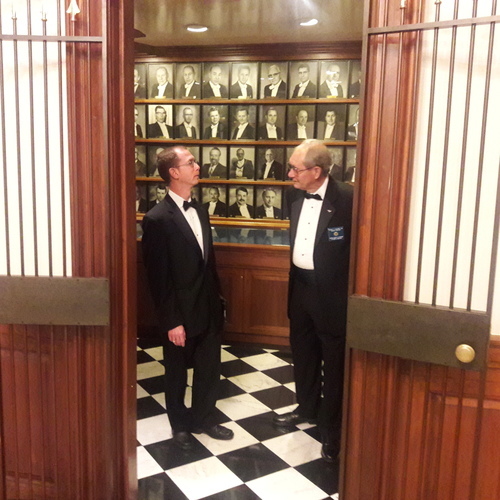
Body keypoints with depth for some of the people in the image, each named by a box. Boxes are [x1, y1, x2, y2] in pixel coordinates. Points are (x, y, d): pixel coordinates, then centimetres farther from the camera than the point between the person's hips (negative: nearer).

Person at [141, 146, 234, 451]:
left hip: (209, 308, 6)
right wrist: (172, 321, -16)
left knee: (210, 370, 18)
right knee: (177, 373, 16)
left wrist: (218, 299, 12)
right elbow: (159, 277, -17)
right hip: (181, 314, -6)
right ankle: (181, 425, 37)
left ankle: (204, 419, 40)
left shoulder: (200, 211, 6)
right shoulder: (157, 219, -18)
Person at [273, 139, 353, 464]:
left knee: (334, 363, 7)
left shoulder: (347, 199, -18)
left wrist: (352, 290, -15)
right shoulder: (294, 196, 3)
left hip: (332, 292, -7)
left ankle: (332, 429, 24)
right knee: (303, 354, 22)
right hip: (301, 287, 7)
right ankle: (307, 408, 44)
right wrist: (294, 278, 16)